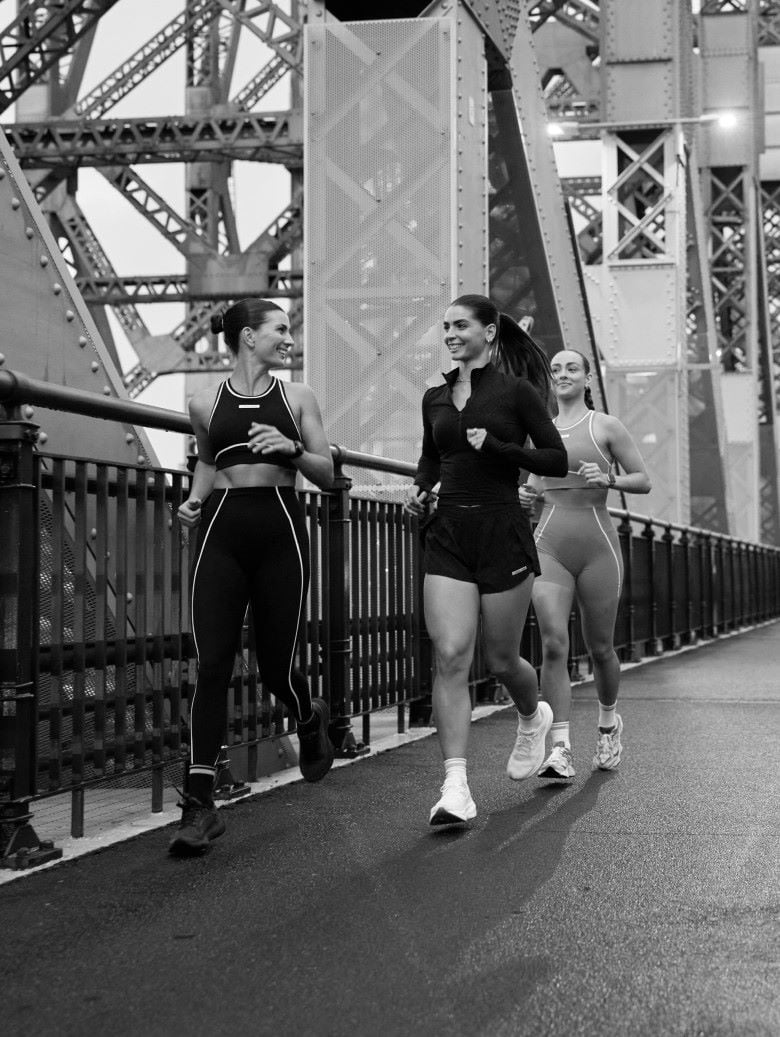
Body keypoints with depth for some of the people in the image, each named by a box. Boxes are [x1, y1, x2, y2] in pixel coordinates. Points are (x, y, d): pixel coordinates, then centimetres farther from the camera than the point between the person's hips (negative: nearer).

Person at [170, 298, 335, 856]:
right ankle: (201, 804, -9)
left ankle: (310, 718, 40)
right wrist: (194, 498, 9)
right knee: (212, 666, -10)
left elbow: (327, 473, 9)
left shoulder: (297, 397, 9)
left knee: (276, 666, 2)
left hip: (279, 530, 0)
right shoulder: (206, 403, 10)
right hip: (221, 532, 0)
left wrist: (293, 450, -10)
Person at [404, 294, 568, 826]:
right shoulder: (435, 398, 12)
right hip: (448, 534, 3)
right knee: (450, 657, -10)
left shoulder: (516, 391, -2)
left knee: (501, 660, 7)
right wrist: (420, 488, 7)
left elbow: (558, 461, -4)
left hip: (503, 531, -3)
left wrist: (497, 447, -15)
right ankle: (456, 787, -11)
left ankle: (533, 717, 43)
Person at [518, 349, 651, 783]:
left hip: (598, 547, -2)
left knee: (600, 648, 8)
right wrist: (526, 498, 3)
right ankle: (561, 750, -16)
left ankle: (609, 721, 37)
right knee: (554, 644, -14)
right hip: (549, 548, 2)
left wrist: (608, 479, -15)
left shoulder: (607, 427, 3)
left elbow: (644, 481, 3)